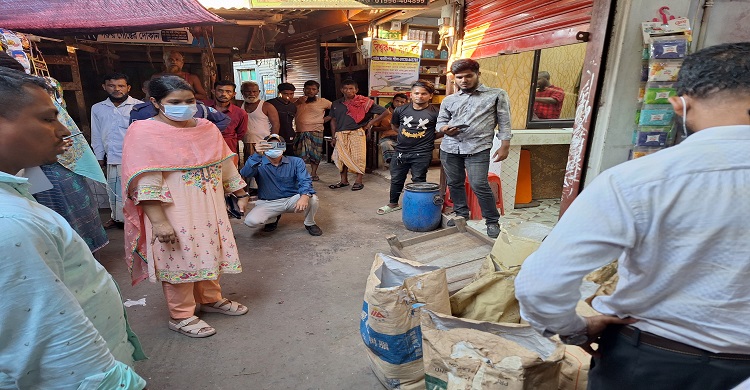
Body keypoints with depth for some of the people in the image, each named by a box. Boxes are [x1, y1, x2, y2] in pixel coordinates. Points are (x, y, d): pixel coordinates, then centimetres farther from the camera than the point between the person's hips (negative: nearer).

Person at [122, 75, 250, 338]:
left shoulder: (206, 128, 4)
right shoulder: (143, 132, -13)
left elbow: (225, 165, 11)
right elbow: (145, 183, -18)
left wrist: (241, 194, 13)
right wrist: (158, 222, -22)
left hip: (210, 209, 6)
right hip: (173, 215, -5)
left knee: (209, 253, 18)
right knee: (180, 261, 7)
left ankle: (211, 299, 41)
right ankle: (181, 316, 27)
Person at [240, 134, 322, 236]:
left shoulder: (296, 162, -3)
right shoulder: (259, 163, -7)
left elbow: (305, 180, -15)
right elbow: (245, 174, -27)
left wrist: (304, 196, -38)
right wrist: (257, 155, -44)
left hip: (292, 199, 0)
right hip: (268, 203, 0)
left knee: (312, 199, -29)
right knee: (251, 221, -26)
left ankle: (310, 224, 5)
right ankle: (272, 219, 12)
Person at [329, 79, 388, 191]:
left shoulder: (364, 102, -3)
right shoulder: (336, 104, 9)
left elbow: (383, 112, -1)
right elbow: (333, 120, 16)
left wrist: (370, 124, -3)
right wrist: (334, 136, 10)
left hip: (357, 133, -4)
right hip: (340, 134, 4)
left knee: (358, 157, -3)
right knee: (341, 157, 8)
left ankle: (359, 181, 7)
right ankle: (344, 181, 20)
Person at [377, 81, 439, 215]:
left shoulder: (435, 113, -9)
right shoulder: (401, 110, 1)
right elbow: (394, 126, 17)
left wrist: (429, 137, -3)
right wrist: (407, 136, 8)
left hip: (422, 154, -4)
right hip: (401, 152, 4)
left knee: (418, 181, 6)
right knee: (396, 179, 17)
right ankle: (393, 204, 35)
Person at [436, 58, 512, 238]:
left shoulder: (497, 95, 5)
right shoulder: (449, 100, 13)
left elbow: (504, 123, 4)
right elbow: (440, 121, 17)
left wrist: (505, 146, -3)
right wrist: (444, 128, -6)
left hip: (477, 149, -4)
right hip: (449, 148, 5)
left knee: (479, 185, -11)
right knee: (454, 183, 11)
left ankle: (492, 221, 6)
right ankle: (461, 215, 29)